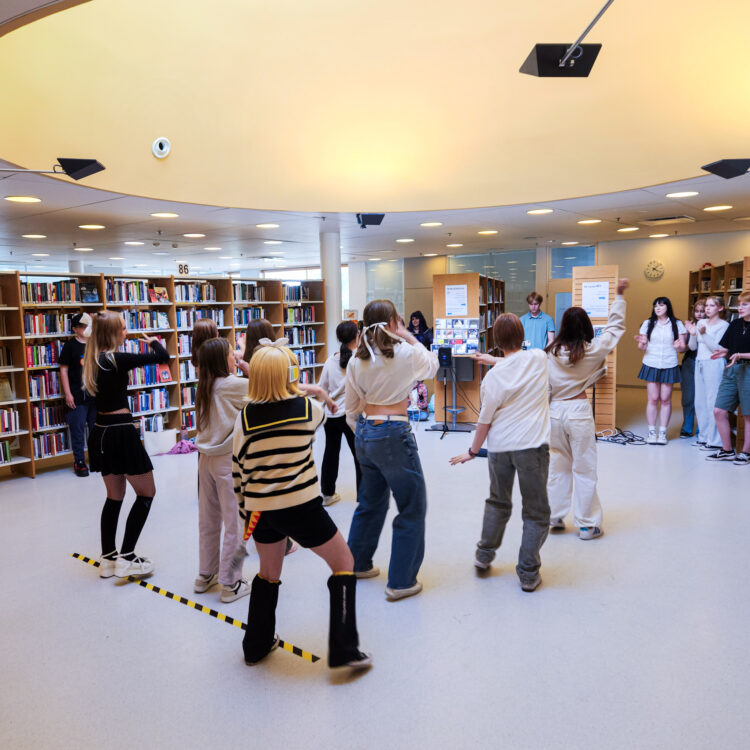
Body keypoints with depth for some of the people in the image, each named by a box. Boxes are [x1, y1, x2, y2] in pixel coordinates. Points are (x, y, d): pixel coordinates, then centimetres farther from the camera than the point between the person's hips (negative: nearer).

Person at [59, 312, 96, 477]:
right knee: (77, 430, 1)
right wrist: (68, 394, -10)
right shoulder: (70, 345, -4)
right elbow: (64, 370, -5)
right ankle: (79, 462, 11)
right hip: (77, 396, -4)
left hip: (95, 395, 4)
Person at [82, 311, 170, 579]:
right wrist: (153, 341, 1)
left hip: (102, 433, 8)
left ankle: (108, 559, 24)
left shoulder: (94, 359, 6)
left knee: (114, 496, 18)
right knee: (146, 492, 5)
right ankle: (126, 558, 6)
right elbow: (162, 357, -17)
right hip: (121, 433, -8)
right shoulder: (117, 359, -17)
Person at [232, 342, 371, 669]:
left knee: (268, 574, 27)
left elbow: (238, 468, 3)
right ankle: (343, 649, 12)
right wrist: (298, 392, 28)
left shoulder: (245, 416, -3)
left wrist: (245, 509, 16)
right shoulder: (307, 407, -10)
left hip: (261, 508, 4)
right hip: (301, 507, -4)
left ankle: (256, 645, 39)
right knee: (343, 563, 14)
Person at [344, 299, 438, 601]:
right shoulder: (406, 353, -11)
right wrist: (410, 338, 12)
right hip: (393, 434, -7)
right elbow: (432, 366, 11)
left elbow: (351, 408, 10)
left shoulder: (357, 360, 3)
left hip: (365, 433, 7)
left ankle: (357, 565, 38)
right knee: (412, 508, 7)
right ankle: (401, 582, 12)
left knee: (371, 501, 23)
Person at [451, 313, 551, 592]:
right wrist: (494, 360, 28)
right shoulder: (538, 358, -3)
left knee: (497, 502, 22)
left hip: (500, 446, 2)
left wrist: (473, 451, 12)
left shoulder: (493, 376, -6)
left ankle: (484, 556, 34)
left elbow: (485, 420, -1)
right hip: (532, 445, -1)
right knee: (535, 511, 9)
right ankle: (528, 573, 12)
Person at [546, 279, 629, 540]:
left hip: (555, 410, 3)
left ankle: (554, 518, 24)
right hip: (579, 411, -3)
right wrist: (619, 296, 14)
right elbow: (615, 327, 7)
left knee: (558, 467, 15)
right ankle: (587, 525, 13)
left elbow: (545, 387, 1)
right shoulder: (592, 350, -7)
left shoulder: (552, 353, -1)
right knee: (584, 469, 6)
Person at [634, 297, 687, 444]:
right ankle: (651, 432, 8)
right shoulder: (648, 324, 7)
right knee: (653, 399, 1)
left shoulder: (677, 324, 5)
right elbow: (642, 347, 6)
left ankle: (662, 432, 10)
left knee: (665, 400, 2)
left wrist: (679, 346, -18)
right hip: (651, 365, 0)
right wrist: (641, 343, -17)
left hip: (669, 367, 0)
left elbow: (683, 347, 5)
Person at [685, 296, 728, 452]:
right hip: (699, 363, 7)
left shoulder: (723, 325, -4)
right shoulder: (700, 323, 13)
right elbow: (692, 347, 13)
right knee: (700, 402, 9)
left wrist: (704, 334, -23)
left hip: (714, 364, -7)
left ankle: (715, 441, -4)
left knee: (713, 403, -8)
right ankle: (704, 437, 19)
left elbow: (717, 348, -13)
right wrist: (693, 334, -4)